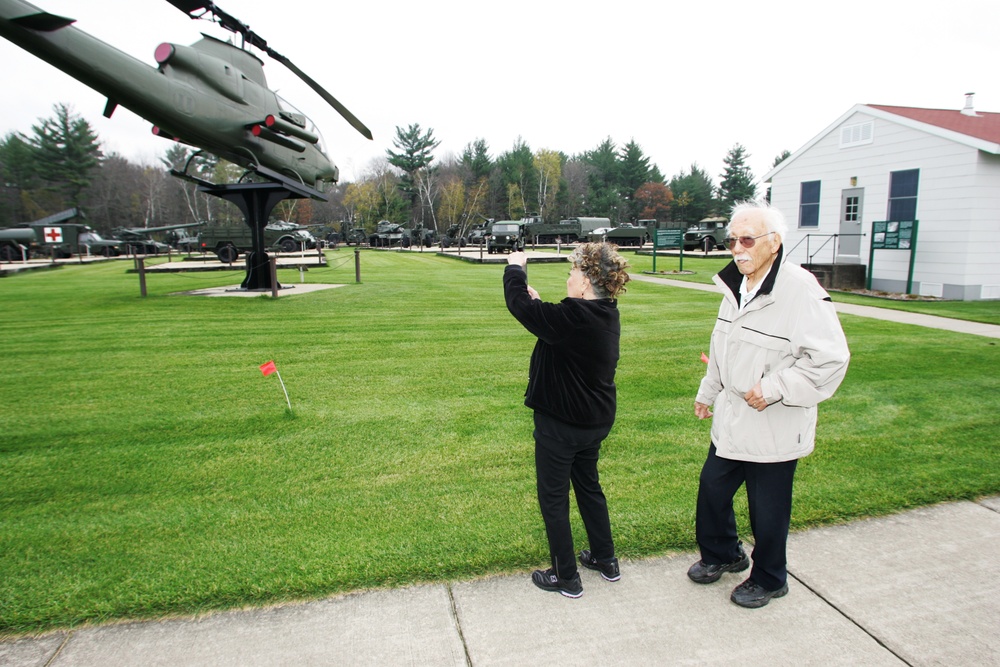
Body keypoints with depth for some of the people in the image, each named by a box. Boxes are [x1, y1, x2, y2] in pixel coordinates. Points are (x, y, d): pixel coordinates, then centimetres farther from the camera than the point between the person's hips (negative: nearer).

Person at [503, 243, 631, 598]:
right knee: (589, 486, 26)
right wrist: (538, 302, 7)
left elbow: (518, 304, -22)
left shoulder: (573, 318, -28)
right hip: (595, 420, 9)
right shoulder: (606, 315, -1)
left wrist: (515, 268, -5)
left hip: (561, 424, -9)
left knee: (553, 498, 9)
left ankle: (566, 577, 23)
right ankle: (606, 560, 40)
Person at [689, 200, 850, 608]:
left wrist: (774, 389, -24)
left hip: (773, 429, -8)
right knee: (712, 490, 19)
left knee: (768, 510, 10)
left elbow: (830, 358, -24)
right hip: (731, 421, 8)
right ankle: (722, 554, 45)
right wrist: (707, 392, 23)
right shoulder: (736, 286, 5)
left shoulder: (800, 291, -22)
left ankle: (768, 580, 35)